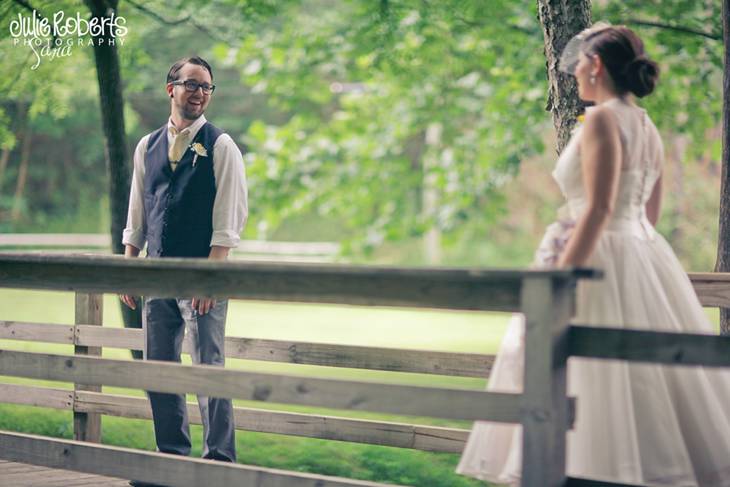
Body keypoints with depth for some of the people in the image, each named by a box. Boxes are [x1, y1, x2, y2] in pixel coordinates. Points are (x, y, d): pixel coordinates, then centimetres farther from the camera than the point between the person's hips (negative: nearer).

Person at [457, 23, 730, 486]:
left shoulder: (603, 120, -13)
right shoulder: (648, 127, 13)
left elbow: (598, 211, -20)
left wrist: (559, 281, -20)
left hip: (599, 258, -9)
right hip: (645, 256, 9)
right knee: (650, 373, 10)